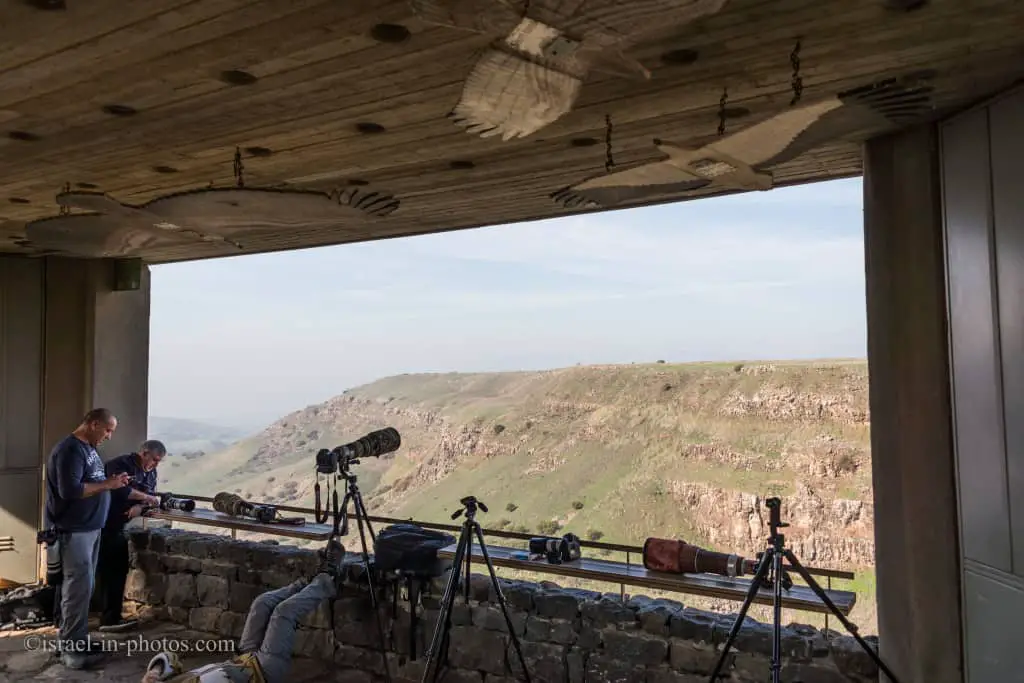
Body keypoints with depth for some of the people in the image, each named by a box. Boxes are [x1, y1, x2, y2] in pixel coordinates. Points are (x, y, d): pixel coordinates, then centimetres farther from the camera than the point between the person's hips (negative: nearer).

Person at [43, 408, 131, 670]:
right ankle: (71, 649, 1)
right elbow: (69, 490, -27)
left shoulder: (88, 447, 13)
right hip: (73, 530, -10)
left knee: (82, 587, 14)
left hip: (89, 528, 10)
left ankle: (74, 639, 24)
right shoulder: (70, 449, -18)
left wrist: (113, 482, 7)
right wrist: (108, 484, -21)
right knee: (78, 587, -6)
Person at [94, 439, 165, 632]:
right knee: (107, 571, -7)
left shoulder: (151, 473, 11)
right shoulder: (121, 464, -16)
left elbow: (148, 497, 4)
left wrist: (139, 506, -17)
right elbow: (119, 489, -30)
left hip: (119, 526, 9)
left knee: (120, 570, 11)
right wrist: (145, 497, -23)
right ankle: (108, 619, -4)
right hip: (104, 524, -9)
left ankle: (113, 615, 20)